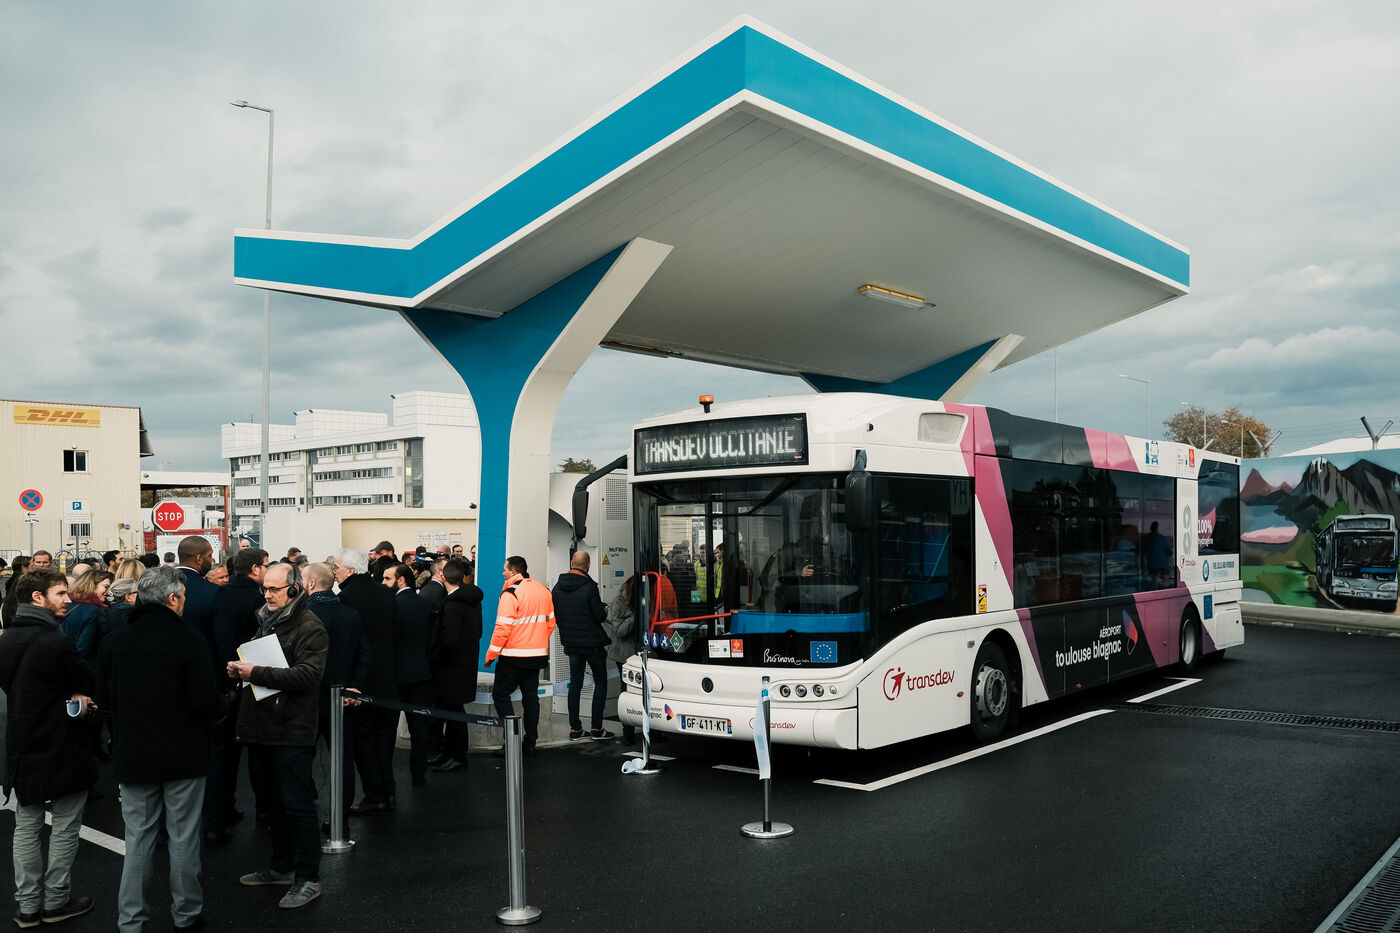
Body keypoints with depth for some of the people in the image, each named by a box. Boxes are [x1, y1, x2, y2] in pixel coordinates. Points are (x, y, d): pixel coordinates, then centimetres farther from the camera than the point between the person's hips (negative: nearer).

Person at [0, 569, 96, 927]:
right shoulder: (55, 642, -23)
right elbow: (89, 684, -14)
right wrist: (76, 695, 8)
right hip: (61, 750, -7)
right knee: (65, 828, 8)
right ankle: (56, 902, 18)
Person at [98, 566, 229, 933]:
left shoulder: (115, 641, -3)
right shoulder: (189, 641, -17)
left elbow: (103, 697, 6)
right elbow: (205, 700, -18)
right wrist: (225, 702, 3)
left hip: (132, 755, 3)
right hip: (182, 757, -3)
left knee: (138, 837, 13)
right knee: (183, 838, 10)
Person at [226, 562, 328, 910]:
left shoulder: (309, 627, -13)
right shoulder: (267, 620, 16)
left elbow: (308, 674, -24)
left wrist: (256, 673, -23)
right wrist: (241, 669, 5)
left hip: (292, 730, -9)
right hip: (266, 725, 9)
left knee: (298, 804, -3)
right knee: (277, 801, 18)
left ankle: (308, 878, 6)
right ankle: (282, 866, 31)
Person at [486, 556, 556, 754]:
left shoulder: (511, 593, -15)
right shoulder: (544, 590, 8)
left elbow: (503, 628, -18)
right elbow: (550, 622, 14)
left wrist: (490, 655, -10)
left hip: (514, 656, -7)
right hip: (538, 656, 7)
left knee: (500, 694, 4)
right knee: (530, 696, 13)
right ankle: (530, 742, 16)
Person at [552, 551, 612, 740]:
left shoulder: (558, 587, 1)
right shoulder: (589, 587, -17)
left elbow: (555, 616, 6)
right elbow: (600, 616, -15)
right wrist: (605, 612, 7)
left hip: (570, 641, 6)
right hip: (592, 641, -5)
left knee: (575, 682, 11)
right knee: (600, 681, 6)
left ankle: (575, 728, 11)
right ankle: (596, 727, 4)